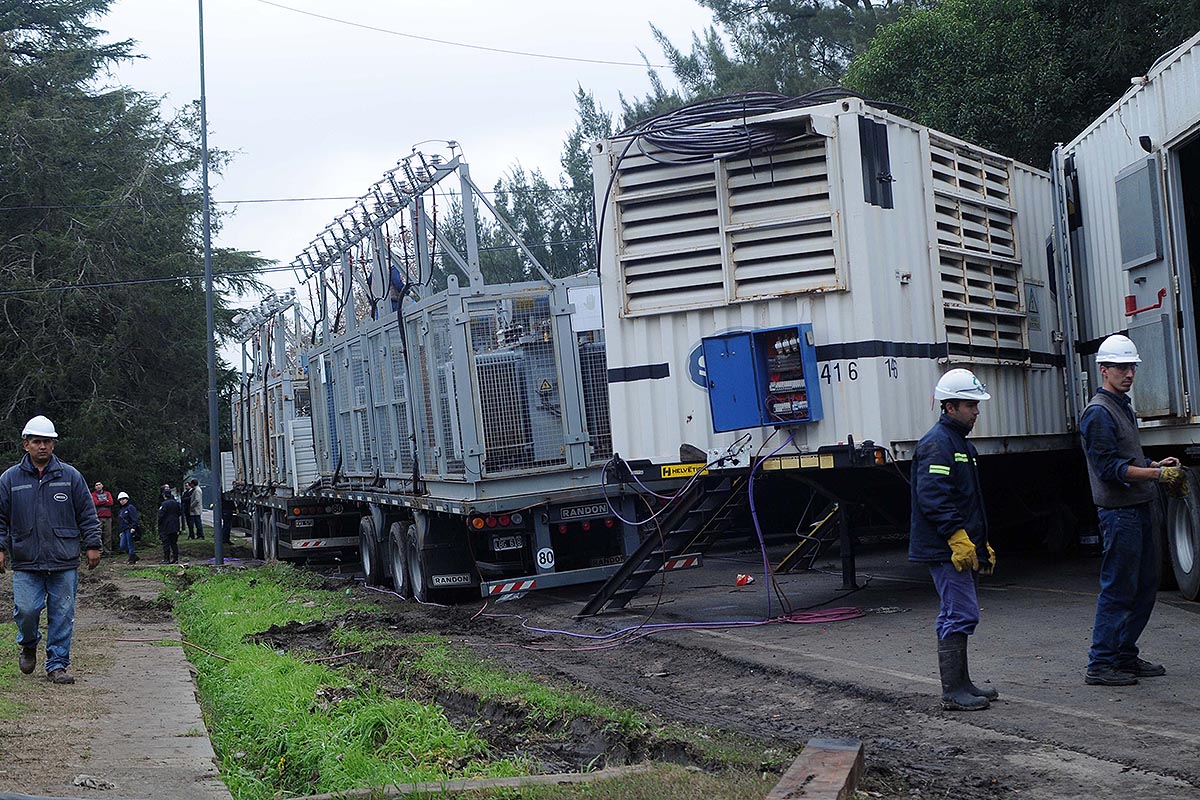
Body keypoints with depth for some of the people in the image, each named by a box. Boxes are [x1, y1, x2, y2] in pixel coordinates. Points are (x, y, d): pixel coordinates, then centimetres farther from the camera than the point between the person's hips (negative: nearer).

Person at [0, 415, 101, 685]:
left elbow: (87, 514, 9)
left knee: (62, 614, 2)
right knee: (26, 610, -7)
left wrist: (92, 545, 4)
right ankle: (28, 645, 25)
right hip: (26, 564, 0)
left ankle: (57, 664, 13)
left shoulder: (70, 476, 6)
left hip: (64, 563, 0)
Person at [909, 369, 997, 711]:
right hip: (946, 550, -10)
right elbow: (933, 498, -23)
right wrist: (958, 538, -25)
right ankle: (953, 692, -5)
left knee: (958, 615, 15)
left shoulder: (963, 444, 20)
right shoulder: (936, 444, -13)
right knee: (960, 615, -10)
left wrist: (983, 545, 26)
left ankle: (961, 684, 23)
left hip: (963, 548, 10)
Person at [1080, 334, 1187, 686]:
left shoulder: (1122, 406, 18)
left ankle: (1125, 655, 23)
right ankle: (1099, 665, 0)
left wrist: (1158, 464, 9)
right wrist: (1158, 473, -21)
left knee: (1145, 586, 14)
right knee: (1118, 589, -6)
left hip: (1138, 510, 10)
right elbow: (1110, 469, -19)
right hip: (1119, 512, -10)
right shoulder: (1098, 412, -14)